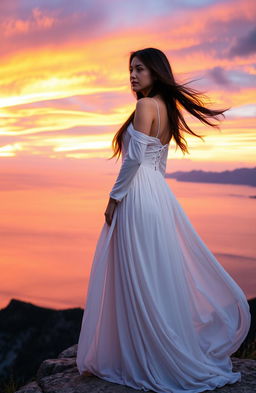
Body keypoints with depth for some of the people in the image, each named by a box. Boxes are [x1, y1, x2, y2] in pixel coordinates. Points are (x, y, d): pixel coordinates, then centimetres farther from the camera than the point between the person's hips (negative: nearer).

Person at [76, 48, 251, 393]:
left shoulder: (146, 105, -11)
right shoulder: (167, 109, 17)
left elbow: (134, 157, -18)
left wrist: (114, 198, -12)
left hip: (139, 196, -9)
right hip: (159, 193, 9)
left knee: (142, 279, -2)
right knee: (162, 274, 15)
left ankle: (157, 364, 9)